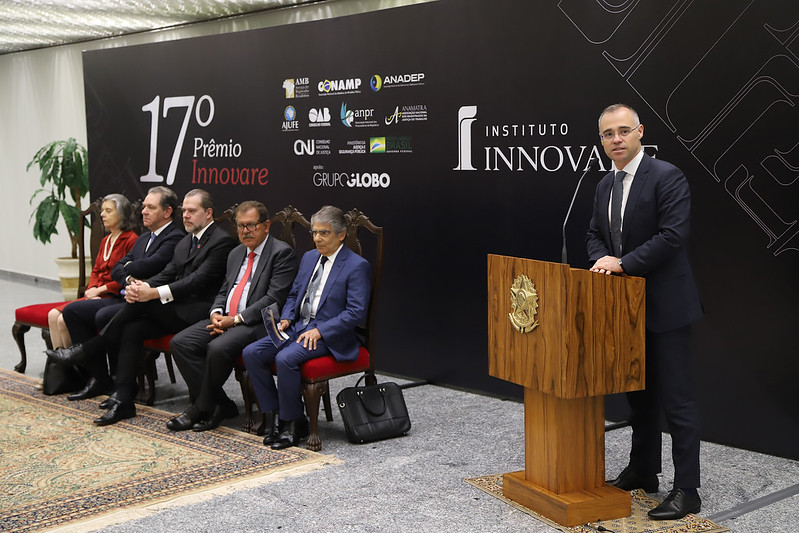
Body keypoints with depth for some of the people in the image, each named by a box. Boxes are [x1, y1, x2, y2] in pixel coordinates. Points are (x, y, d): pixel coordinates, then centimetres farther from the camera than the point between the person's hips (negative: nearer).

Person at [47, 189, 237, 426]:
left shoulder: (222, 241, -8)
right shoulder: (184, 243, 22)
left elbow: (199, 280, -18)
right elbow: (167, 274, 12)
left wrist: (154, 293, -27)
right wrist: (141, 286, -11)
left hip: (197, 312, -8)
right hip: (175, 311, 8)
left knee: (142, 300, -23)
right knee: (132, 329, -15)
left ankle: (90, 349, -10)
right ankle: (123, 400, -16)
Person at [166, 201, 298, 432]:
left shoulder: (282, 253, -6)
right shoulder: (236, 254, 20)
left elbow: (274, 299, -14)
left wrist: (236, 319, -17)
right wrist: (216, 313, 0)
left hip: (256, 323, -8)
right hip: (224, 319, 8)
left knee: (218, 348, -33)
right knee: (180, 343, -11)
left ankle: (201, 408, -10)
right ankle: (221, 405, -8)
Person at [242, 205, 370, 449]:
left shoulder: (357, 266, -8)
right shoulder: (309, 257, 16)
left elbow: (356, 312, -15)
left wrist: (319, 330, -20)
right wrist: (286, 319, 2)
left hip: (329, 336, -8)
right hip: (297, 327, 8)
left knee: (285, 359, -31)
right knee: (251, 353, -10)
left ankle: (294, 422, -12)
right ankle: (275, 414, -1)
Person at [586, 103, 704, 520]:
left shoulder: (667, 176, -13)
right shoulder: (605, 186, 12)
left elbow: (673, 235, -21)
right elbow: (595, 233, 17)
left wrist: (623, 263, -21)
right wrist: (602, 258, -5)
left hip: (664, 306, -8)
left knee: (676, 399, -4)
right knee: (639, 393, 18)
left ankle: (686, 490, 2)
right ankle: (642, 471, 32)